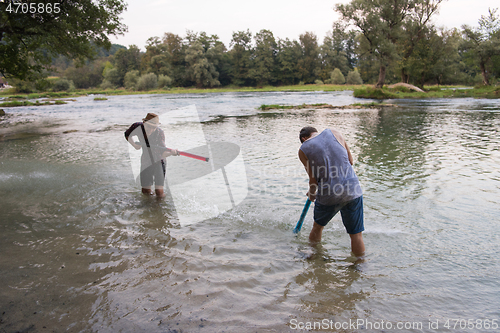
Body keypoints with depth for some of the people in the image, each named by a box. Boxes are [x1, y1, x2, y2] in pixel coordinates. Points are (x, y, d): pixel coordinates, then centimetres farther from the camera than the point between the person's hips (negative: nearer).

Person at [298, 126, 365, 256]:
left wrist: (312, 193, 22)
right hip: (353, 191, 1)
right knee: (356, 235, 11)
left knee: (317, 226, 26)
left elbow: (313, 179, 3)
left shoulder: (303, 150, 1)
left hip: (328, 196, 0)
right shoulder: (334, 133, 6)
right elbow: (351, 161, 10)